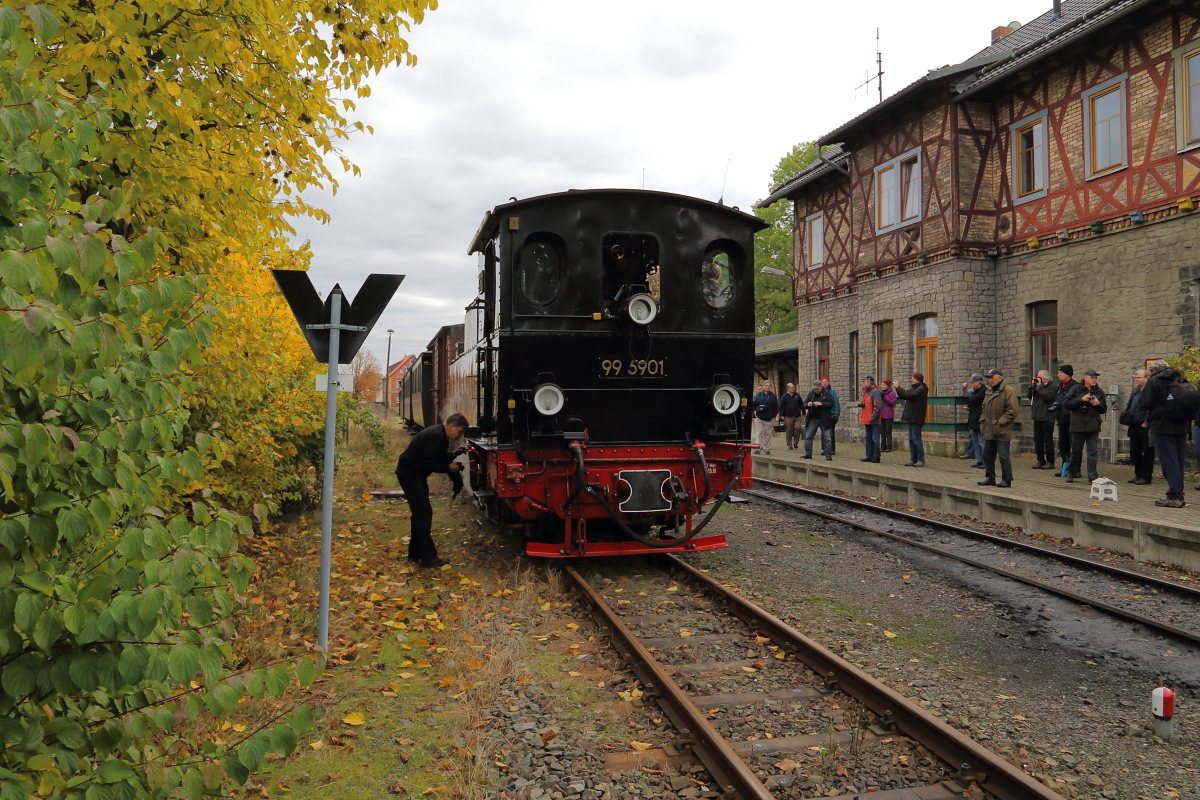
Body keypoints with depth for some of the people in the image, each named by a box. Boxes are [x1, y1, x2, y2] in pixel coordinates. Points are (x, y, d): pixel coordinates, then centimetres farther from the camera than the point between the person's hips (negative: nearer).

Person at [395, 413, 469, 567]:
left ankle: (415, 553, 23)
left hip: (415, 473, 11)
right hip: (409, 473, -11)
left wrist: (453, 454, 1)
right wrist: (448, 467, -18)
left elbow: (438, 457, 15)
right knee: (424, 513, -11)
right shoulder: (435, 436, -23)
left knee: (420, 513, 15)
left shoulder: (440, 435, 8)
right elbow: (427, 464, -26)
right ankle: (428, 557, -10)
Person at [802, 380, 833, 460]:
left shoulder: (826, 394, -3)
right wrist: (807, 404, -14)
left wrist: (821, 404, -24)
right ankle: (808, 453, 10)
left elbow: (831, 404, -12)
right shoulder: (811, 394, 8)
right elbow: (804, 404, 9)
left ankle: (828, 454, 4)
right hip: (813, 419, 4)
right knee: (808, 436, 3)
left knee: (826, 438, 0)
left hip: (824, 419, -4)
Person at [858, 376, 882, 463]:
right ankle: (869, 456, 19)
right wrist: (861, 404, 4)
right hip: (866, 420, 9)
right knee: (868, 439, 13)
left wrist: (872, 417, -20)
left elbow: (878, 406, -18)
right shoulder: (865, 392, 15)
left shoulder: (875, 391, -13)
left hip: (873, 421, -9)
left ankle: (876, 457, 0)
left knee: (875, 439, -4)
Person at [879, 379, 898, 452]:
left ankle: (888, 447, 3)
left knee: (888, 432, -2)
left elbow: (892, 402, -16)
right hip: (881, 415, 5)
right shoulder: (881, 392, 11)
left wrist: (884, 397, -18)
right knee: (882, 432, 8)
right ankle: (882, 447, 13)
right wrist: (880, 396, -7)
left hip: (888, 416, -5)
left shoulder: (892, 393, -5)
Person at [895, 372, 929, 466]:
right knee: (911, 439, 10)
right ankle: (913, 459, 14)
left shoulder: (921, 389, -13)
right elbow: (905, 395, 19)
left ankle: (921, 460, -5)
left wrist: (898, 388, -17)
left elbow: (909, 395, -26)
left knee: (916, 439, -8)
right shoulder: (915, 388, 19)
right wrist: (898, 389, 3)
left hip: (916, 418, -10)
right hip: (912, 418, 10)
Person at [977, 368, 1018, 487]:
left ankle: (1006, 480, 5)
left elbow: (1012, 411, -16)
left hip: (1001, 432, -8)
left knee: (1003, 456, -4)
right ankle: (990, 477, 23)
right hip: (989, 431, 8)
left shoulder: (1009, 391, -10)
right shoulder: (989, 391, 16)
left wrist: (1000, 422, -17)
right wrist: (982, 420, 11)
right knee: (987, 455, 12)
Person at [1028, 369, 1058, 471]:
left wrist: (1039, 386, -14)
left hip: (1047, 418, -7)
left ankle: (1050, 462, 1)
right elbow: (1028, 395, 11)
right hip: (1037, 417, 7)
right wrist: (1032, 386, -1)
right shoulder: (1037, 386, 16)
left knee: (1048, 440, -4)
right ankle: (1041, 460, 15)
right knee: (1037, 440, 9)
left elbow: (1047, 396, -23)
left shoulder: (1053, 387, -6)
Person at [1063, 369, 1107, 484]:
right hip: (1078, 426, -2)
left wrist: (1098, 404, -6)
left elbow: (1104, 409, 14)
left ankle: (1092, 476, 0)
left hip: (1093, 427, 2)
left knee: (1092, 452, -2)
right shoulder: (1076, 389, 1)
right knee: (1076, 451, 7)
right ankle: (1071, 473, 19)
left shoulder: (1099, 392, 10)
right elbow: (1067, 404, -6)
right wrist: (1081, 399, -15)